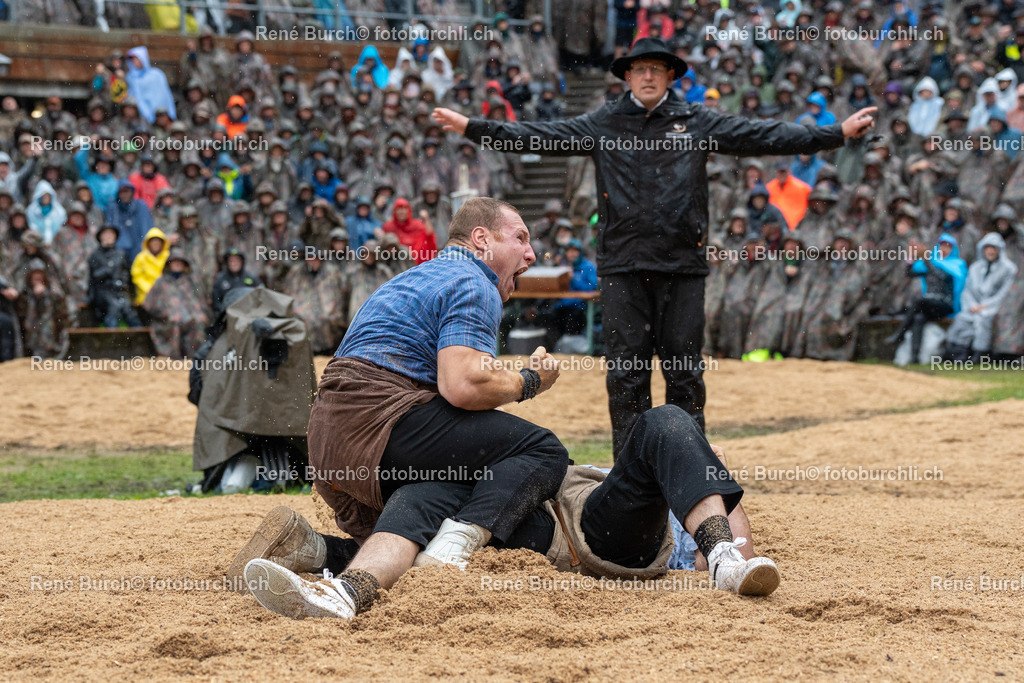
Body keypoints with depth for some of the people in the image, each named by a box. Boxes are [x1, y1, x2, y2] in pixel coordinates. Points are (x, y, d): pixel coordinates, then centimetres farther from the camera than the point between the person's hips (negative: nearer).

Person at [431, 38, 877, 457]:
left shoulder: (697, 123, 8)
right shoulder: (602, 125, 9)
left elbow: (764, 136, 6)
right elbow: (540, 136, 5)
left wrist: (839, 133, 0)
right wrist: (471, 128, -3)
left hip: (683, 266, 0)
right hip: (623, 267, 0)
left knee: (685, 370, 4)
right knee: (626, 371, 1)